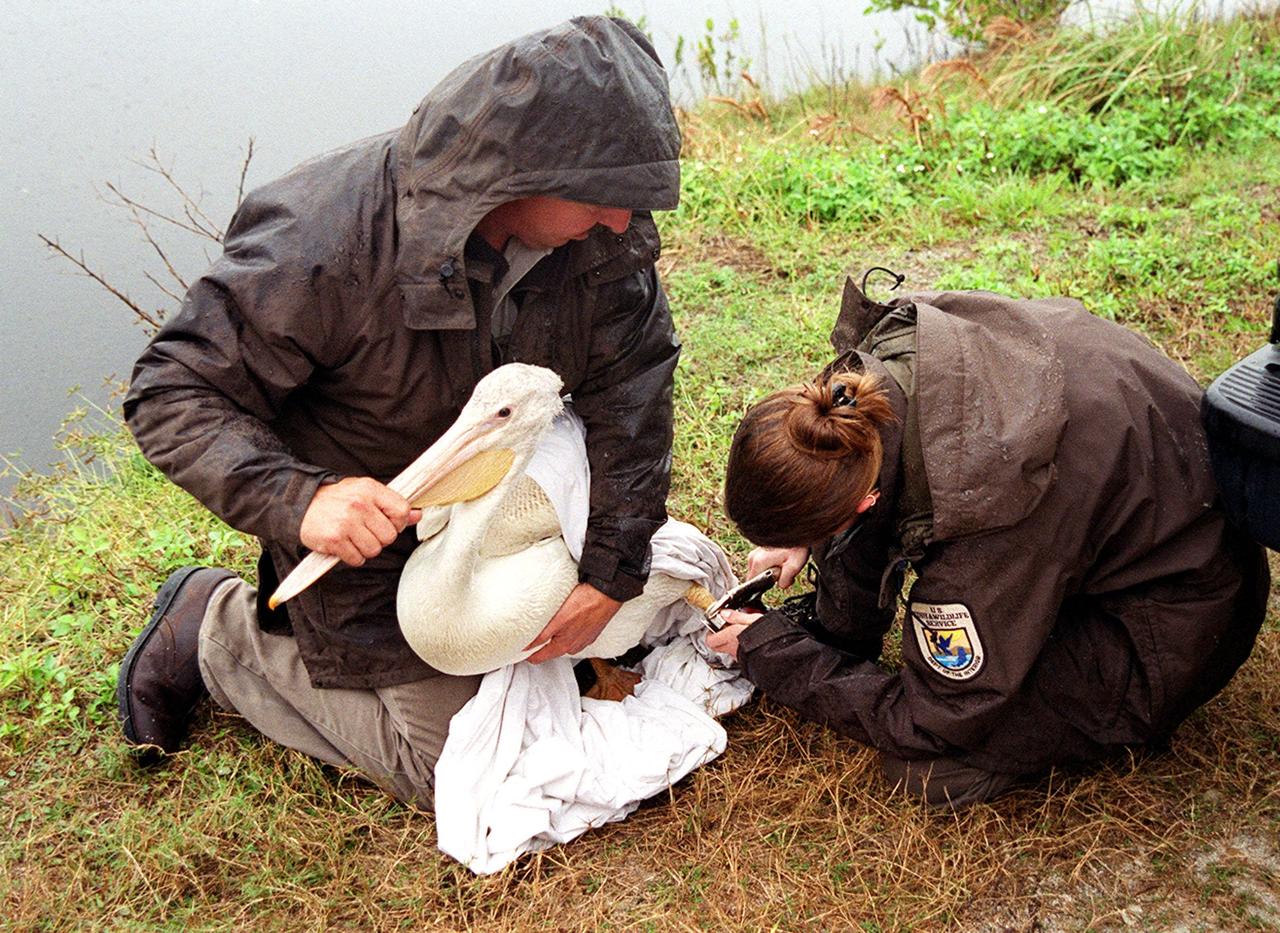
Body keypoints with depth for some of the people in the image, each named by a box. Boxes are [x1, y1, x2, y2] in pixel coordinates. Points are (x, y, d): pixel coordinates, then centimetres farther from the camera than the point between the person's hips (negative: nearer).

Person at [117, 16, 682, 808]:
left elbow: (631, 391, -16)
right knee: (451, 764, -2)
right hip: (370, 520, -6)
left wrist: (613, 571, -22)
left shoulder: (606, 232, -20)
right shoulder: (325, 246, -35)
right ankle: (218, 630, 15)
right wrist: (298, 500, -45)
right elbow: (173, 397, -28)